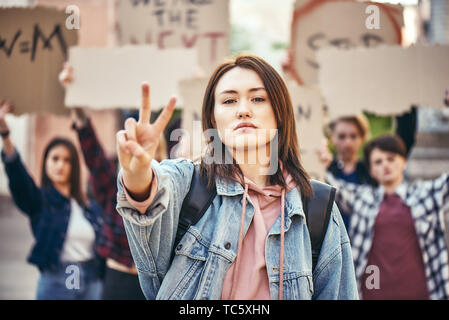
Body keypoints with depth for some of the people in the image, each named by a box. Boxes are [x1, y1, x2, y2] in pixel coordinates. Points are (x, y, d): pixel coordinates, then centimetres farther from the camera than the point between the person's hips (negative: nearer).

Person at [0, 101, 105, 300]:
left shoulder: (91, 209, 9)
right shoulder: (40, 201, -2)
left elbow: (102, 247, 11)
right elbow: (18, 175, -20)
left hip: (92, 283, 4)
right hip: (55, 281, -3)